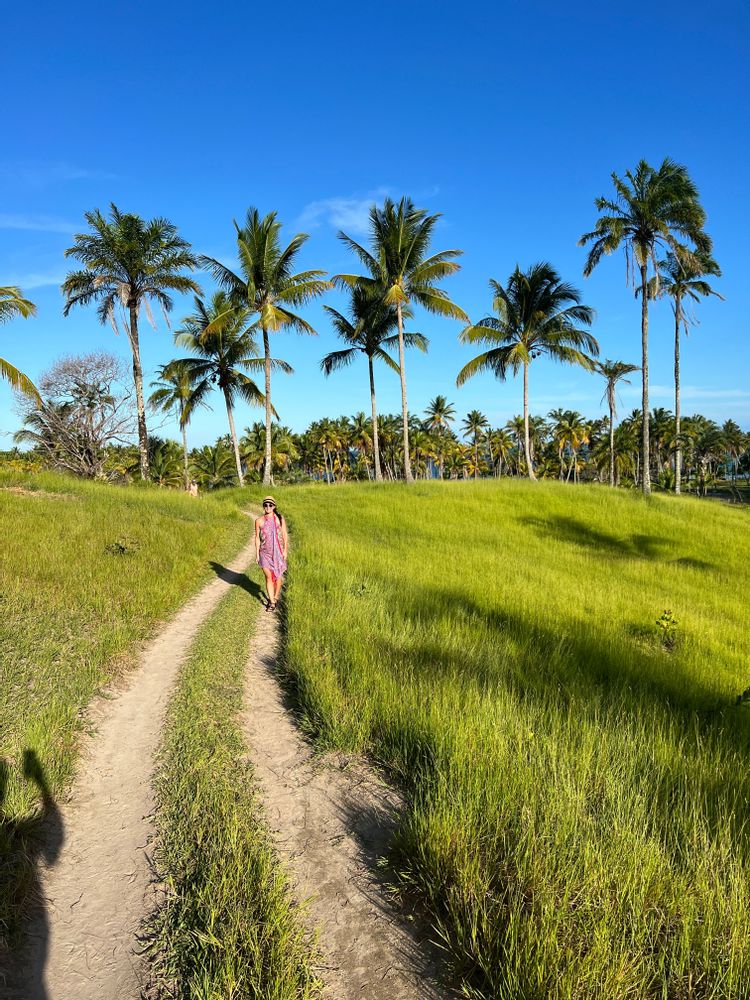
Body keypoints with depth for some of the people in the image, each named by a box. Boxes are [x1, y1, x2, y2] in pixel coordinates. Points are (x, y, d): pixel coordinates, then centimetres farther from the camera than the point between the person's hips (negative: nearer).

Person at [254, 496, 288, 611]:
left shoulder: (280, 519, -1)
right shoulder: (259, 521, 1)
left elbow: (285, 536, 1)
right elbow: (257, 538, 3)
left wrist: (285, 550, -5)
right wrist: (257, 553, -1)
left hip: (278, 552, 0)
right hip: (265, 553, 0)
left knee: (278, 576, 7)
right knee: (268, 577, -5)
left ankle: (276, 597, 29)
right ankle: (272, 602, -1)